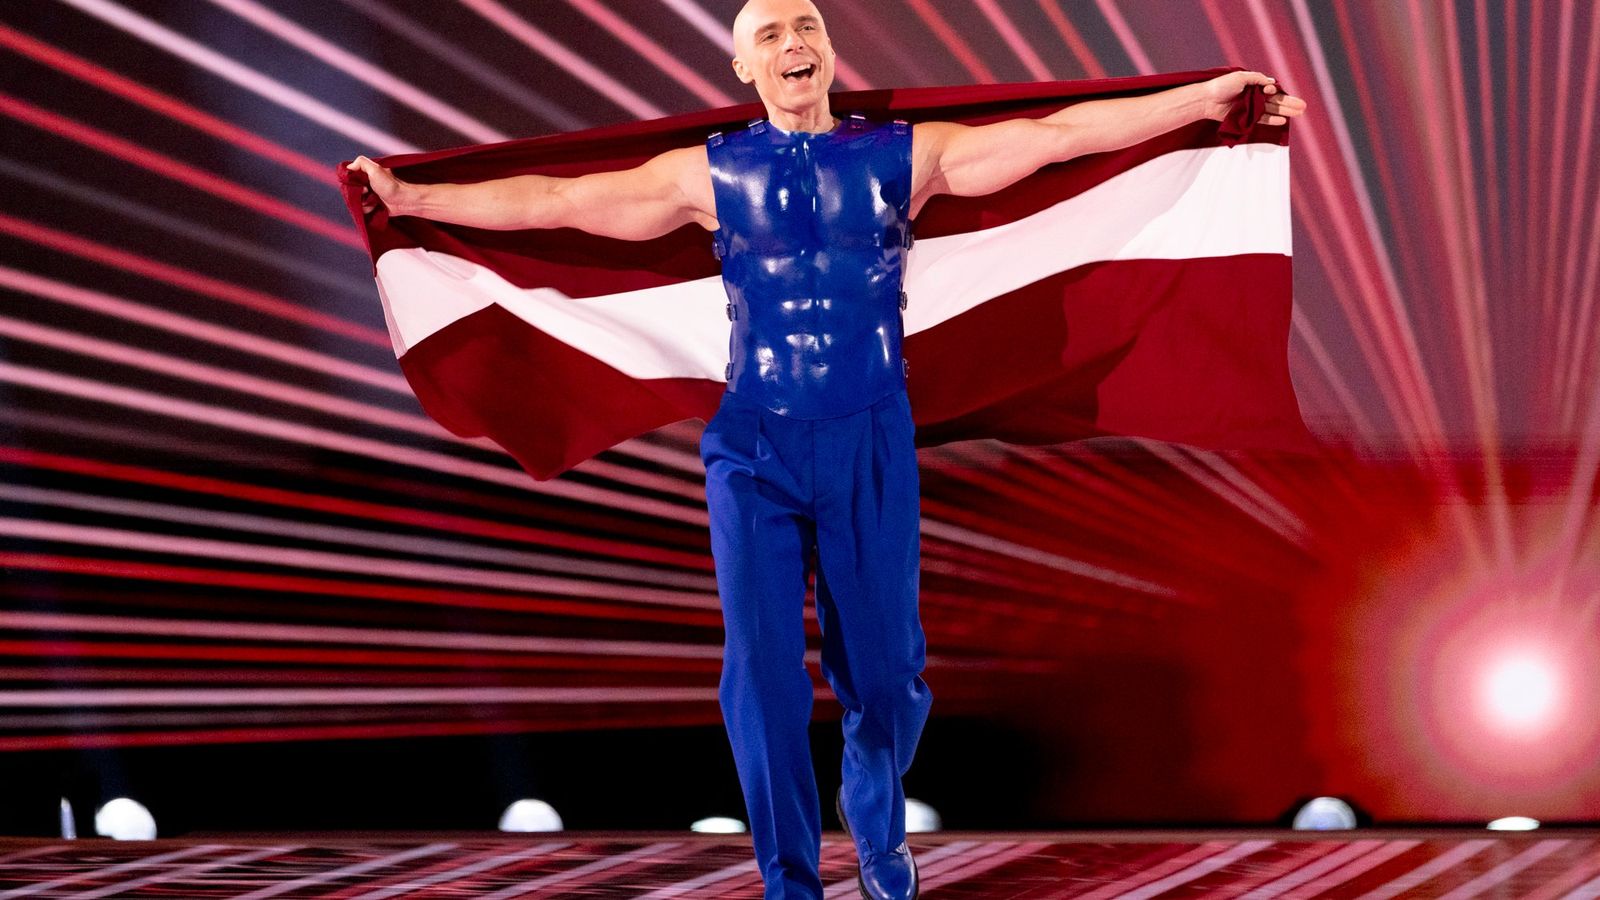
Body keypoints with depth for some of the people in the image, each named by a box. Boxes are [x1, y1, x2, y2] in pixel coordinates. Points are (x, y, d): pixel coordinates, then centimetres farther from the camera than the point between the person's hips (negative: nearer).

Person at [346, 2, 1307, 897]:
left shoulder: (905, 154, 2)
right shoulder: (711, 172, 4)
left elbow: (1059, 134, -2)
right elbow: (554, 198, 5)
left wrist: (1203, 98, -7)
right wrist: (414, 198, 2)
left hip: (873, 447, 0)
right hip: (757, 450, 0)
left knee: (886, 672, 5)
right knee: (762, 674, -4)